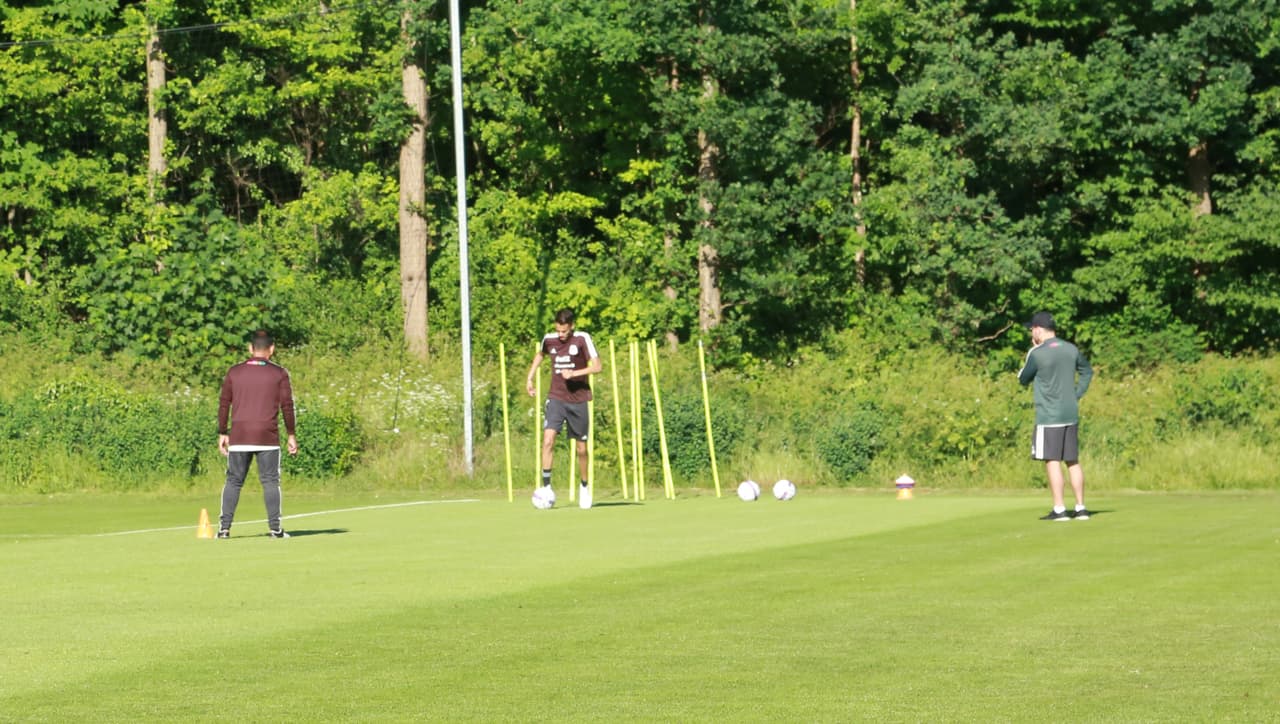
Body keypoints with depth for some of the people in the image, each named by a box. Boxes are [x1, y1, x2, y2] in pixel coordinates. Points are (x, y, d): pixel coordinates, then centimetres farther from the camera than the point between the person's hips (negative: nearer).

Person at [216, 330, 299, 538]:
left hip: (239, 437, 2)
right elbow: (287, 405, 0)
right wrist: (292, 435, 5)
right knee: (270, 481, 3)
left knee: (233, 481, 6)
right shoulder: (279, 373, 2)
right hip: (267, 436, -2)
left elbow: (224, 404, 7)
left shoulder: (234, 372, 8)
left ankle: (224, 528, 0)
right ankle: (275, 528, -1)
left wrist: (222, 433, 13)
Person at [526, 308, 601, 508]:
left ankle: (584, 486, 27)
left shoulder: (582, 339, -9)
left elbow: (596, 366, -13)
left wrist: (574, 373, -24)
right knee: (548, 440, -18)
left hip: (578, 399, -1)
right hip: (556, 399, 1)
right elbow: (540, 354, 24)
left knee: (581, 448, 6)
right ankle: (546, 486, -16)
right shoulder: (549, 339, 1)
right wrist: (530, 377, 19)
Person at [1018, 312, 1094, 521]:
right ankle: (1080, 508, 12)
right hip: (1071, 415, 6)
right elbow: (1087, 372, 20)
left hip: (1049, 416, -6)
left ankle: (1059, 509, -6)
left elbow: (1023, 379, 1)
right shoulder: (1071, 349, 6)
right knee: (1073, 461, 11)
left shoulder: (1037, 353, -13)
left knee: (1052, 461, -4)